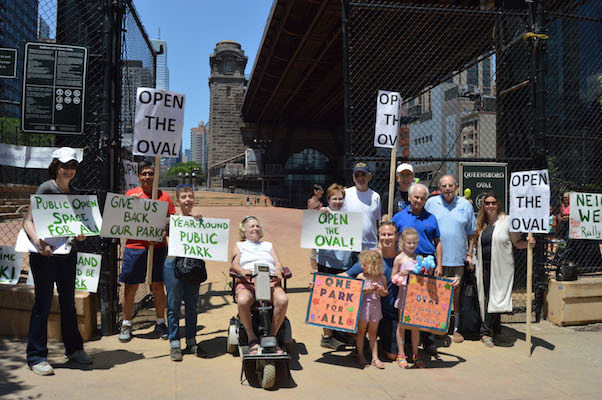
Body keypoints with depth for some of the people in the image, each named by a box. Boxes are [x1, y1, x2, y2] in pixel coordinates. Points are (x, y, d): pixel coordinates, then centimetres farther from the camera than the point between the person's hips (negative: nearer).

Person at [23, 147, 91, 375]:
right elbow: (28, 221, -12)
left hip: (67, 253, 6)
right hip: (44, 254, -6)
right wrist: (38, 242, -28)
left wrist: (81, 234, -3)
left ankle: (73, 349, 26)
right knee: (43, 303, -1)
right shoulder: (46, 188, -7)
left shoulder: (74, 193, 12)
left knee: (68, 303, 14)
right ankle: (36, 357, 9)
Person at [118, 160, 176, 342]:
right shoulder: (131, 194, 6)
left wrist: (164, 233, -11)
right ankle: (126, 325, 18)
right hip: (134, 247, 0)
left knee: (158, 286, 6)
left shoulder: (164, 196, 7)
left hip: (158, 247, 1)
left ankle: (160, 323, 21)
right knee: (130, 288, 4)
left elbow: (173, 221, 7)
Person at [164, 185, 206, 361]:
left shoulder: (199, 219, 5)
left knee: (192, 305, 10)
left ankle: (191, 342, 22)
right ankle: (174, 344, 13)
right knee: (174, 305, 3)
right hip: (174, 264, -2)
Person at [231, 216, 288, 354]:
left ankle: (272, 336, -15)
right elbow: (234, 265, 9)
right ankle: (252, 339, -18)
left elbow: (277, 262, 17)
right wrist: (242, 271, -15)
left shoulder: (268, 245, 33)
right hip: (247, 281, -1)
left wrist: (278, 270, -8)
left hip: (270, 280, 2)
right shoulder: (239, 245, 27)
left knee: (283, 299, -33)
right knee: (242, 301, -38)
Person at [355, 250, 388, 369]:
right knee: (361, 331, 8)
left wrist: (380, 290, -12)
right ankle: (360, 356, 21)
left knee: (373, 333, 10)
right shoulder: (361, 276, -7)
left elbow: (385, 293, 9)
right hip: (363, 306, -2)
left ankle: (375, 358, 15)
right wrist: (367, 290, -21)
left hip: (376, 307, 2)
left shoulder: (381, 277, 0)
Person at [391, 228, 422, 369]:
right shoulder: (399, 258, -3)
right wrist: (401, 274, -19)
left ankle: (415, 354, 19)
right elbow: (393, 279, 0)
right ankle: (401, 355, 12)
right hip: (404, 293, -3)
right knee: (402, 324, 3)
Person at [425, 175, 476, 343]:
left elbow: (471, 233, 11)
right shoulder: (431, 203, 3)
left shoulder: (465, 205, 5)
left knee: (456, 291, 4)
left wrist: (470, 254, 6)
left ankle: (456, 328, 15)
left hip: (458, 257, 0)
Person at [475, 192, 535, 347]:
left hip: (502, 266, -4)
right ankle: (495, 328, 22)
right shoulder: (480, 223, 10)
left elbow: (517, 242, 2)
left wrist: (528, 242, -16)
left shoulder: (507, 221, -1)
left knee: (496, 297, -7)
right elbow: (476, 243, 19)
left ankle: (486, 331, 2)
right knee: (487, 297, 6)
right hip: (484, 267, 4)